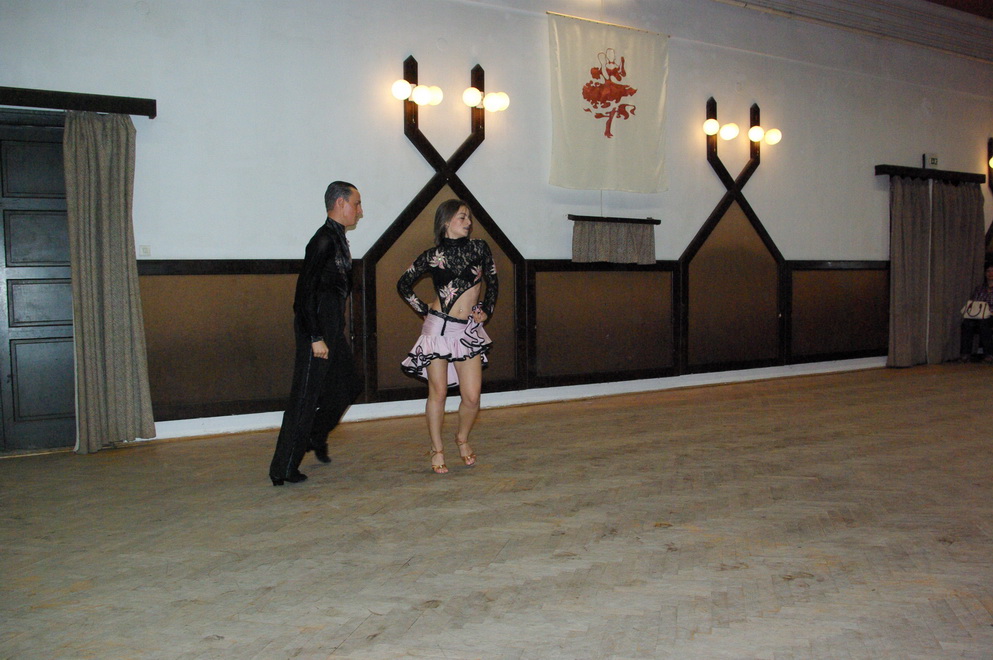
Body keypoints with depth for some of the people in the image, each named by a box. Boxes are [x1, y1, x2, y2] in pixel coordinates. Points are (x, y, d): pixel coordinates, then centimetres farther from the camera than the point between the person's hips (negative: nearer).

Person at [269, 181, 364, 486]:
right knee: (306, 397, -3)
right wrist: (315, 337, -22)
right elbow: (306, 291, -21)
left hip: (332, 329, 10)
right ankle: (283, 469, 6)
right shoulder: (323, 240, -17)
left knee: (348, 386, 19)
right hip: (317, 329, -10)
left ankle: (315, 436, 38)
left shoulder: (337, 239, 13)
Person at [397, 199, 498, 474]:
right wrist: (424, 309, 4)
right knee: (438, 392, 3)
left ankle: (462, 438, 27)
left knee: (472, 396, -1)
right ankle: (437, 450, 19)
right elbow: (403, 284, 10)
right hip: (439, 328, -2)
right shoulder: (433, 256, -1)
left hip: (469, 330, 2)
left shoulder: (479, 248, 4)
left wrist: (486, 310, 7)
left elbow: (492, 282, 17)